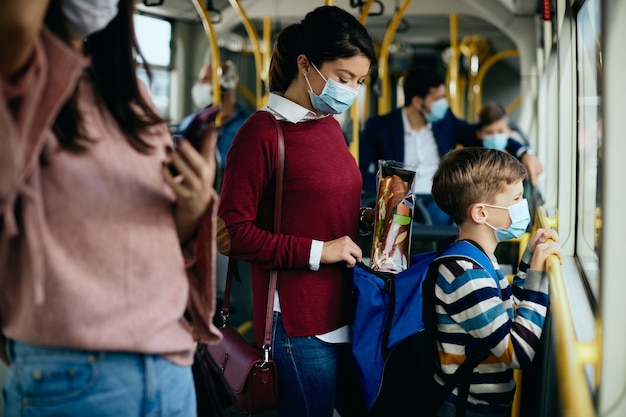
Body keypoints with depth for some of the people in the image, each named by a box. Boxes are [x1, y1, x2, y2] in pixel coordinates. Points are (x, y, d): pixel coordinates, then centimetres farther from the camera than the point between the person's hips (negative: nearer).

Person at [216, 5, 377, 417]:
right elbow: (232, 233, -14)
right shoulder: (263, 132, -11)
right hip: (299, 325, -8)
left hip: (346, 313, 8)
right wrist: (317, 251, -16)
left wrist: (363, 218, 2)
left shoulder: (330, 125, 11)